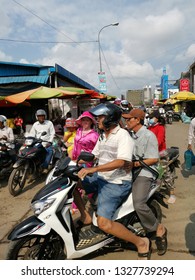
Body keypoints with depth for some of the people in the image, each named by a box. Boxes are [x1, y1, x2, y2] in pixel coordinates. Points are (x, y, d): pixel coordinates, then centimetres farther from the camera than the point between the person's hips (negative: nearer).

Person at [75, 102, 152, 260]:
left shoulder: (122, 135, -14)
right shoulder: (102, 136, 12)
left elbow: (120, 162, -27)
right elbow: (93, 155, 18)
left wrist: (93, 169, -33)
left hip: (117, 183, -8)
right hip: (101, 178, 9)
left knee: (104, 223, -19)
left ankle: (141, 242, 0)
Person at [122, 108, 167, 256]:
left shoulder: (148, 135, -6)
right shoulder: (130, 136, 19)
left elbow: (154, 159, -11)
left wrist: (136, 163, -18)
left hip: (143, 173, -8)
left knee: (139, 204, -26)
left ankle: (159, 228, 1)